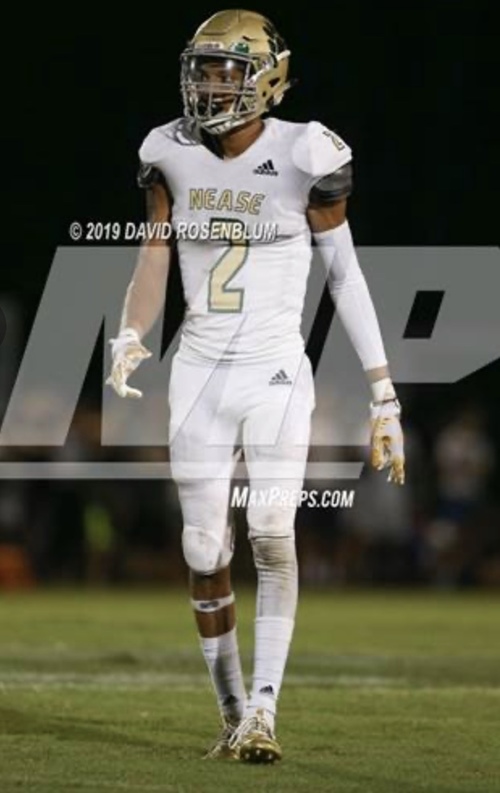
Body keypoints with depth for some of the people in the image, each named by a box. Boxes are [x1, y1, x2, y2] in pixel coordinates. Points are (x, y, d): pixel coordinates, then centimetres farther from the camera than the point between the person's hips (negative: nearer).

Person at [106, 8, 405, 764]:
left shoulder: (303, 156, -8)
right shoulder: (173, 154, 2)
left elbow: (346, 276, -2)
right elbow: (153, 262, 6)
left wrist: (385, 398, -3)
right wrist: (129, 344, -14)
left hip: (276, 372, -4)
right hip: (200, 372, 4)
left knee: (272, 532, -19)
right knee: (204, 552, 3)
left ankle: (264, 712, -19)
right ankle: (233, 715, 16)